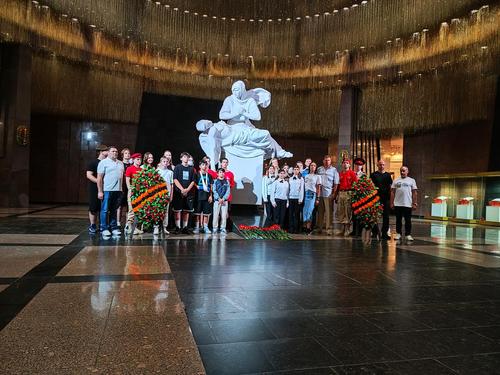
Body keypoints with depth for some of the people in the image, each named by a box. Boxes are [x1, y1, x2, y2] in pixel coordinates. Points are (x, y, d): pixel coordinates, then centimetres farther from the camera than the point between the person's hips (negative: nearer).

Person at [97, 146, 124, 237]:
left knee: (114, 210, 11)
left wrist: (122, 189, 10)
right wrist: (100, 191, -11)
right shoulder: (103, 162, 0)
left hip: (118, 190, 5)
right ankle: (104, 229, 5)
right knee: (105, 210, -1)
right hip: (107, 190, -5)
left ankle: (114, 228, 16)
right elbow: (99, 178, -5)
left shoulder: (120, 163, 17)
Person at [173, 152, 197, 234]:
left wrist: (187, 189, -7)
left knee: (187, 210, 5)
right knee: (178, 210, -3)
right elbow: (175, 179, -3)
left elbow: (193, 181, 8)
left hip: (188, 192, 3)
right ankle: (178, 227, 1)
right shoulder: (177, 167, 4)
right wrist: (182, 189, -13)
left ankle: (185, 227, 11)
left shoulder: (191, 168, 12)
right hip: (178, 192, -3)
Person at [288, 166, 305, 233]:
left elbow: (302, 189, 1)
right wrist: (287, 198, 6)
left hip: (297, 198, -3)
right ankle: (290, 228, 6)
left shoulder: (301, 179, 3)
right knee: (290, 214, 2)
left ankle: (296, 229, 2)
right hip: (291, 198, 3)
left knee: (296, 214, -1)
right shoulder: (290, 179, 12)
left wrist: (301, 199, -6)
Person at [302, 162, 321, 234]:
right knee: (304, 211, -2)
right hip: (305, 194, 3)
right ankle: (305, 226, 4)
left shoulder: (317, 176, 11)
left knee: (309, 211, -10)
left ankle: (308, 228, -7)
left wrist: (317, 198, -2)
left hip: (312, 194, -3)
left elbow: (318, 188, 6)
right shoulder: (306, 176, 17)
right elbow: (303, 186, 12)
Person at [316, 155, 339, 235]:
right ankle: (319, 228, 15)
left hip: (329, 194, -3)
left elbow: (336, 183, 1)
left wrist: (334, 193, -7)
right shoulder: (319, 169, 13)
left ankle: (329, 229, 0)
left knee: (329, 212, -3)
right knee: (320, 212, 7)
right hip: (320, 194, 3)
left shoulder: (334, 170, 5)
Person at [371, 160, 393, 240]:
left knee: (386, 216, 5)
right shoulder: (373, 175, 4)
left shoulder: (388, 175, 13)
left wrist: (391, 198, 5)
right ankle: (375, 231, 11)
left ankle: (384, 233, 11)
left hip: (386, 198, 3)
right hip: (376, 198, -3)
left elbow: (390, 186, 14)